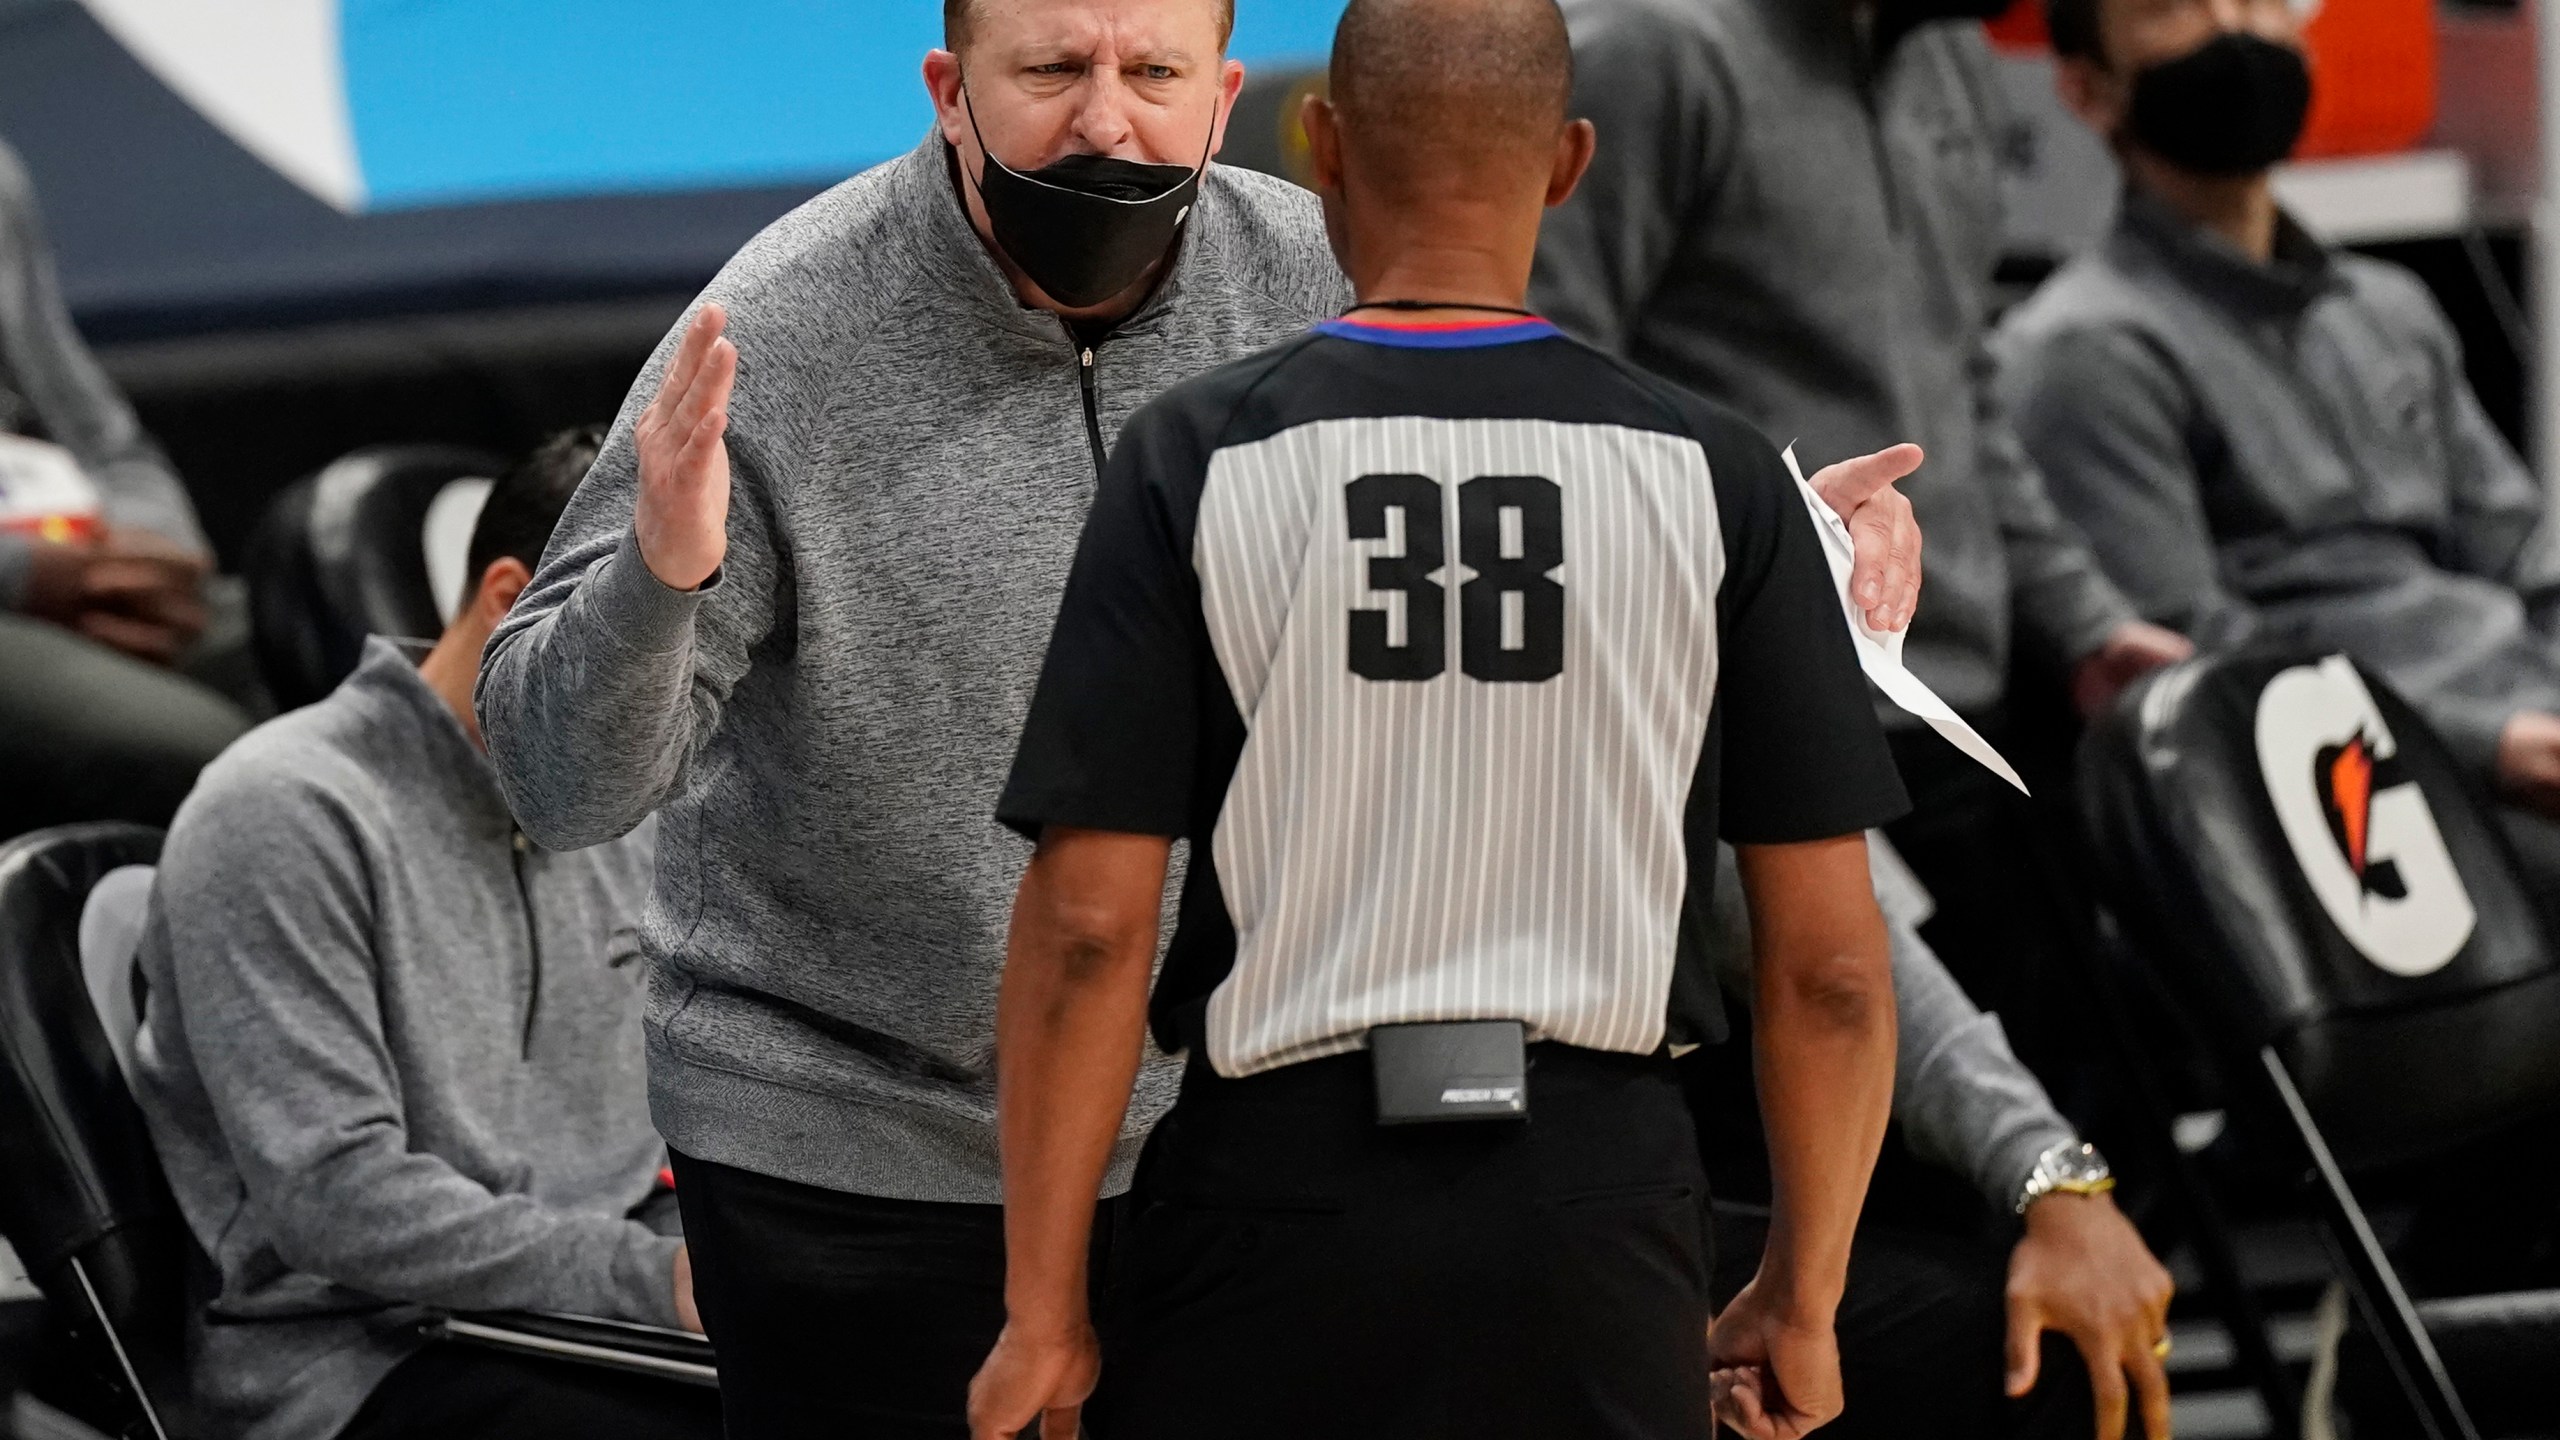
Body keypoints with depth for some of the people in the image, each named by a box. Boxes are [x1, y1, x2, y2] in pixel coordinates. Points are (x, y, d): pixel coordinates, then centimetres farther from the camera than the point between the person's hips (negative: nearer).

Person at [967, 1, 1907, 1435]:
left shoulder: (1195, 457, -4)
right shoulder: (1712, 472, 0)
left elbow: (1089, 928, -7)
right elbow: (1831, 960, 0)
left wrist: (1045, 1316, 0)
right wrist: (1803, 1301, 11)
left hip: (1282, 1189, -1)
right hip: (1598, 1201, 1)